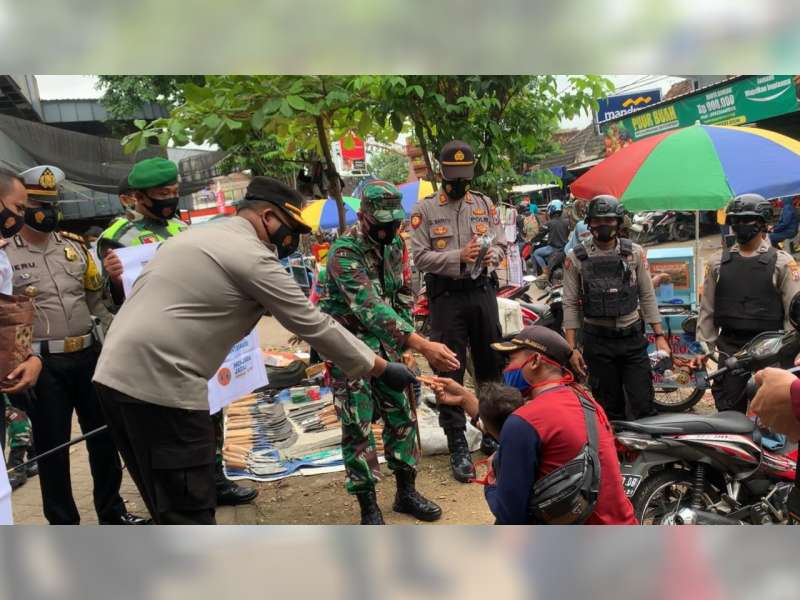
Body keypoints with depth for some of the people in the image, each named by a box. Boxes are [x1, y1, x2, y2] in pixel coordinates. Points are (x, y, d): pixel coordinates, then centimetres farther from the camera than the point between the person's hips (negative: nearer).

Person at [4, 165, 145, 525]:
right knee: (52, 445, 7)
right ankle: (63, 524, 22)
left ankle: (112, 511, 30)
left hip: (89, 355, 4)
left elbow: (98, 299, 13)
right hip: (43, 363, -4)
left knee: (104, 435, 13)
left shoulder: (74, 245, 9)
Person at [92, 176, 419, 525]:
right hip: (160, 386, -10)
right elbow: (315, 325, -7)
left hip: (115, 375, 10)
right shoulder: (252, 256, -9)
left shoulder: (195, 235, 20)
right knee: (190, 512, -2)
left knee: (172, 506, 18)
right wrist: (383, 369, 1)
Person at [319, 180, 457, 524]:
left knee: (401, 415, 9)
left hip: (385, 343, 7)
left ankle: (406, 492, 24)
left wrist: (406, 342, 3)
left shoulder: (395, 244, 0)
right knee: (357, 427, -3)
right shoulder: (344, 254, -25)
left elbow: (404, 296, 11)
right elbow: (370, 309, -37)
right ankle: (369, 508, 9)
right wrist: (422, 345, -45)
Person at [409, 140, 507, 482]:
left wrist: (491, 255, -16)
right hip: (446, 297, -4)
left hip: (482, 291, 4)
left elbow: (501, 243, 8)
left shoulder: (484, 204, 10)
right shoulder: (425, 209, -1)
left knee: (491, 364, 12)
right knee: (450, 371, -2)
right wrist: (459, 256, -21)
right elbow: (420, 257, -8)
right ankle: (457, 445, 5)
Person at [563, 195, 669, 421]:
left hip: (633, 338, 1)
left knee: (643, 404, -1)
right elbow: (570, 304, 0)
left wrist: (659, 336, 1)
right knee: (610, 408, 8)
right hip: (597, 342, -1)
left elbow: (647, 296, 6)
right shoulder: (576, 258, -1)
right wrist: (571, 347, -5)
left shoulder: (635, 253, 3)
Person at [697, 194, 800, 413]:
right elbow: (707, 309, 9)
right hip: (730, 349, 2)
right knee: (729, 412, 5)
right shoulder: (717, 262, 9)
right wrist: (704, 348, 5)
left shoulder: (782, 262, 1)